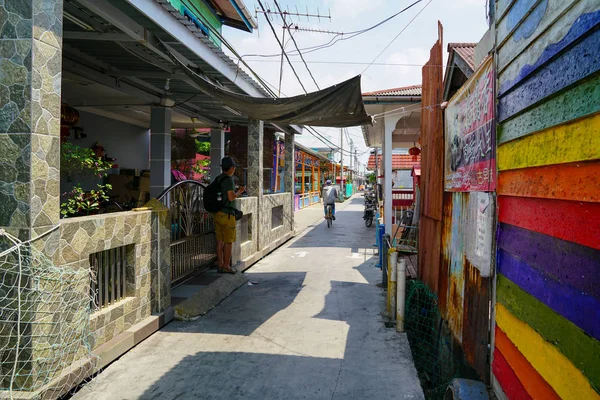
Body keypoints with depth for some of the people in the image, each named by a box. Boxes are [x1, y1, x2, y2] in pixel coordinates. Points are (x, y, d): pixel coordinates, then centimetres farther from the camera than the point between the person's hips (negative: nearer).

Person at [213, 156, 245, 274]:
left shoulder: (217, 179, 13)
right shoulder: (228, 179, -15)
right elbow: (231, 197, -20)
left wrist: (236, 192, 22)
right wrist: (239, 192, -2)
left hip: (218, 213, 8)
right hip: (226, 214, -8)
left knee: (220, 241, 11)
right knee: (228, 241, 0)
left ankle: (220, 265, 16)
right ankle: (226, 266, 5)